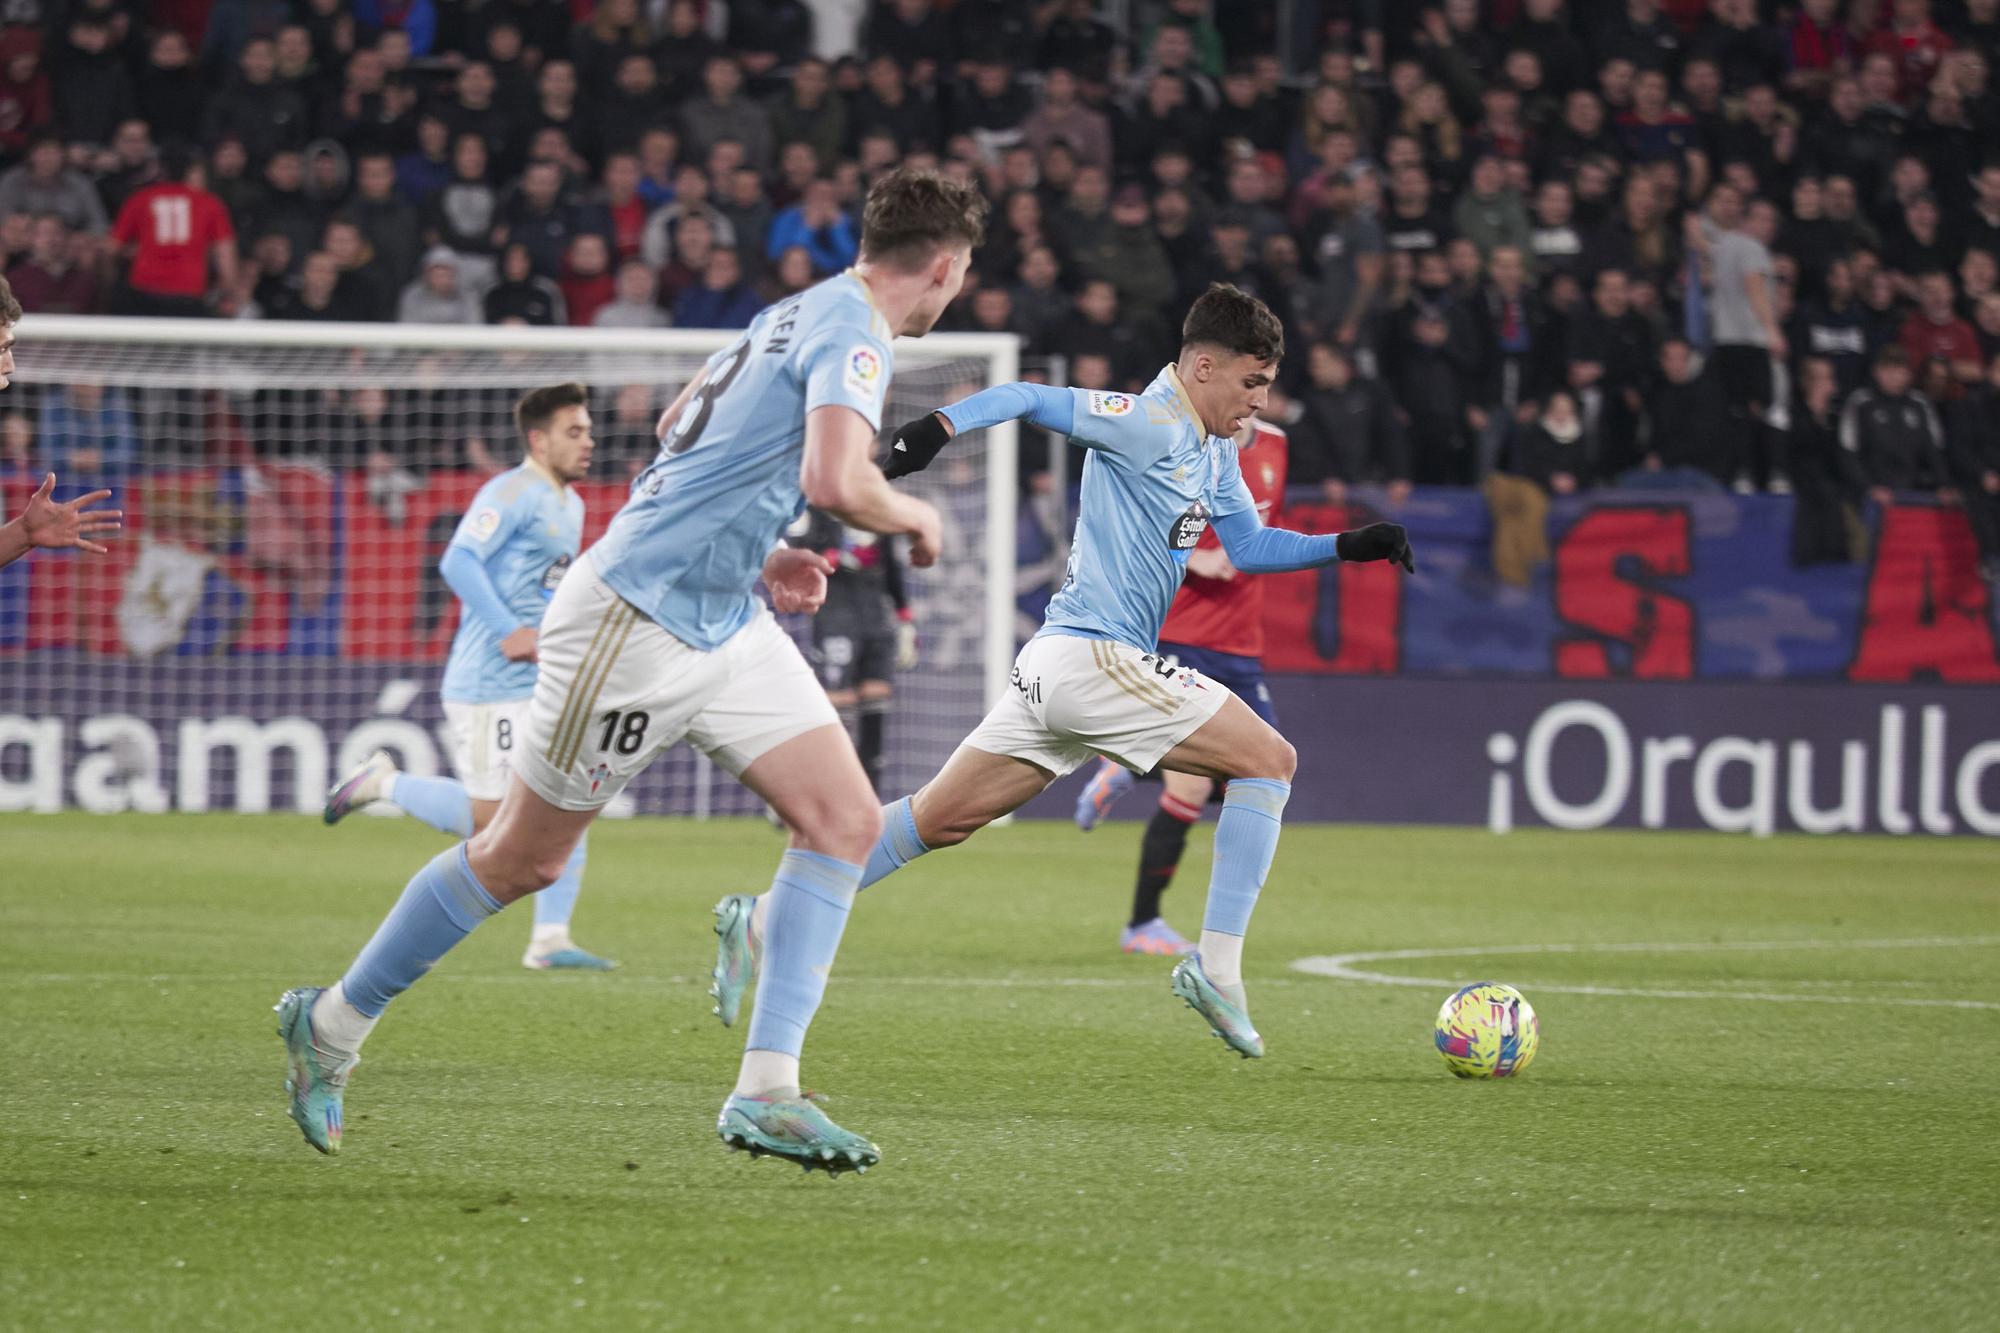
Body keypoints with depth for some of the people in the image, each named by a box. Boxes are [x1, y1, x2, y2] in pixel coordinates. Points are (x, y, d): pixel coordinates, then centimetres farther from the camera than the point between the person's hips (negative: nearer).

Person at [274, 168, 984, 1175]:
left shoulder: (800, 315, 12)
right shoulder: (852, 331, -17)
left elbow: (679, 431, 23)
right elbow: (835, 482, -33)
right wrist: (914, 518, -12)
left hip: (727, 625, 9)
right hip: (635, 625, -9)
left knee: (846, 822, -3)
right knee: (521, 859, 4)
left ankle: (765, 1093, -5)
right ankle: (331, 1024, 23)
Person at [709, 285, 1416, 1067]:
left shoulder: (1213, 452, 18)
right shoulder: (1146, 423, -12)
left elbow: (1251, 547, 27)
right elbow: (1028, 399, -16)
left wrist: (1348, 546, 16)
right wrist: (940, 426, -31)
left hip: (1059, 668, 10)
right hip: (1095, 658, -10)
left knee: (939, 820, 11)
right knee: (1269, 761, -5)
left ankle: (764, 921, 11)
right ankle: (1217, 966, -8)